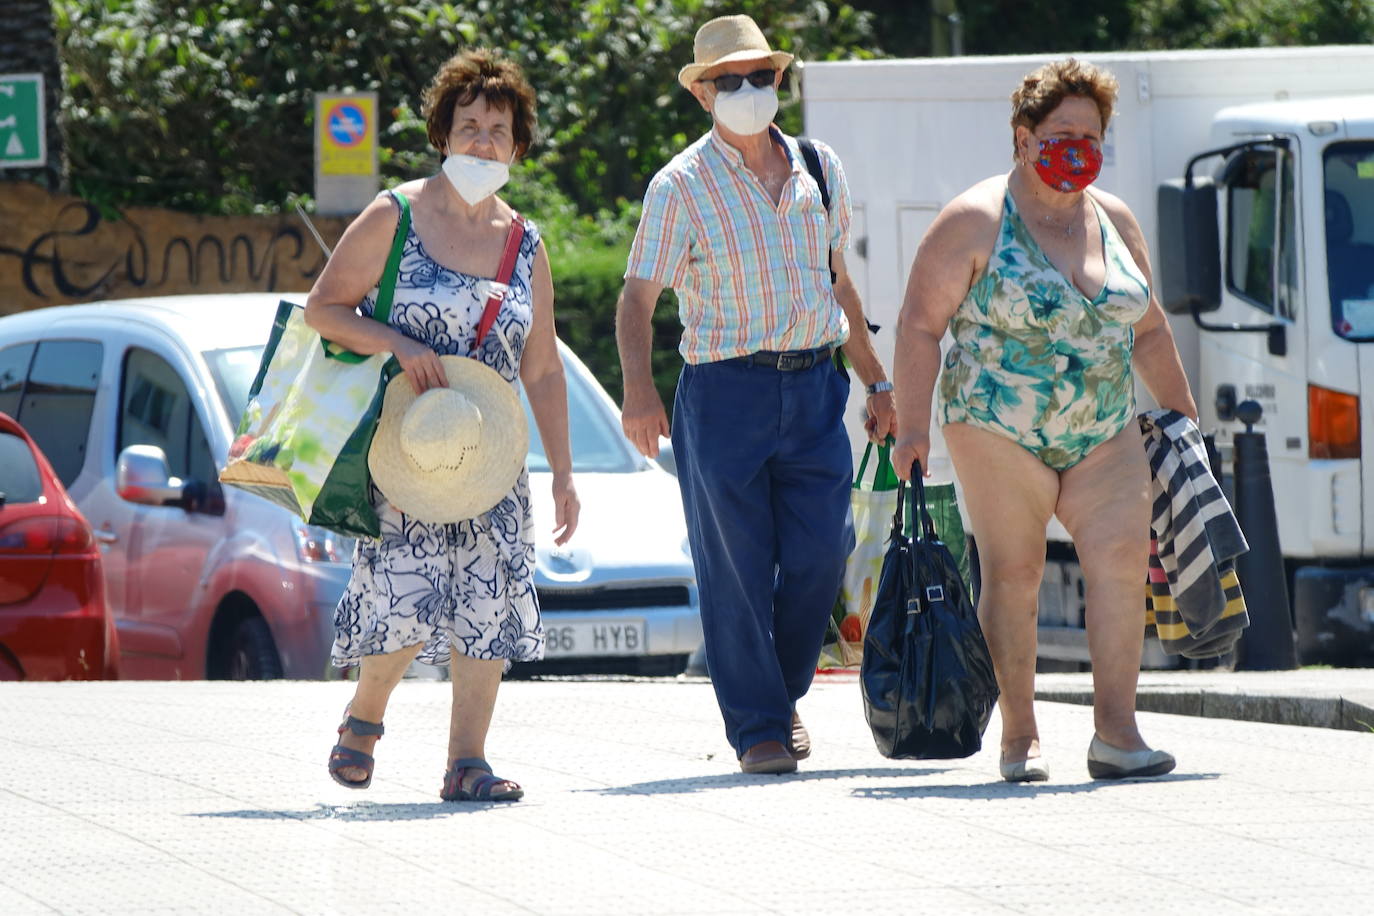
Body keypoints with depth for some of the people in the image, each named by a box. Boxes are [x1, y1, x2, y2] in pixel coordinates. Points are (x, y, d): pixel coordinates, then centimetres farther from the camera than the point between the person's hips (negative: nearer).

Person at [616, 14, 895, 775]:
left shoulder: (818, 170, 12)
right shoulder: (682, 185, -3)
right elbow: (638, 297, -8)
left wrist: (875, 382, 22)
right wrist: (638, 390, -23)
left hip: (814, 389, 4)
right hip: (724, 391, -4)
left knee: (818, 558, -1)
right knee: (737, 569, -4)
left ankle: (782, 693, 21)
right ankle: (758, 727, 3)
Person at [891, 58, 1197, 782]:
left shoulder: (1114, 222, 12)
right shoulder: (976, 222, -5)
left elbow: (1147, 329, 22)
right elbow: (919, 324, -7)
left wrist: (1182, 415, 24)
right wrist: (912, 426, -13)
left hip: (1104, 434, 4)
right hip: (999, 431, -4)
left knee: (1122, 554, -12)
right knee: (1012, 572, -5)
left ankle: (1115, 729, -13)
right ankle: (1019, 738, 2)